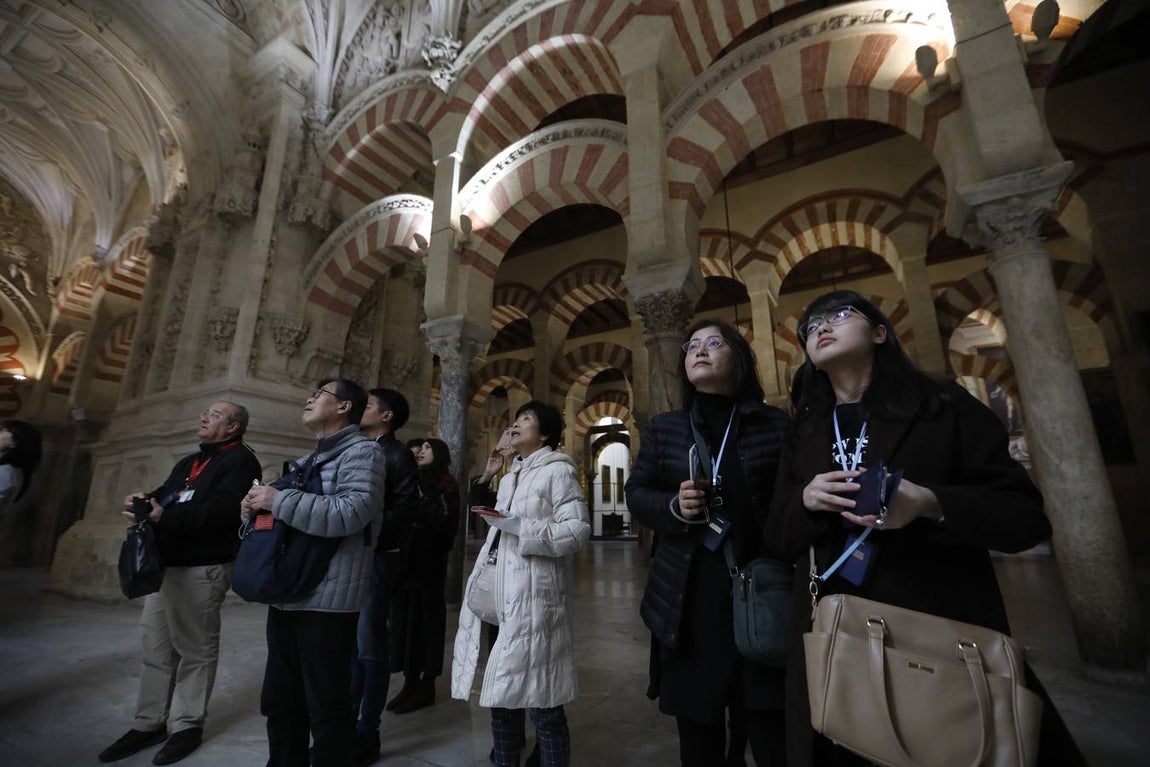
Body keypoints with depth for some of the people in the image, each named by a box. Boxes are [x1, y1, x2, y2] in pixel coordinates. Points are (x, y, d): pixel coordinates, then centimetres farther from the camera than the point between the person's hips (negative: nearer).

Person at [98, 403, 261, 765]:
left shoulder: (240, 460, -10)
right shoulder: (188, 462, 21)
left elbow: (220, 511, -22)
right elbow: (165, 496, 17)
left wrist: (164, 517, -22)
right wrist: (146, 500, -4)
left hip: (202, 567, -9)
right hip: (165, 563, 9)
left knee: (195, 649, 3)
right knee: (156, 647, 14)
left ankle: (188, 725, 16)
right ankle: (149, 723, 27)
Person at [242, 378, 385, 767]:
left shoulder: (362, 450, -11)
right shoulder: (310, 459, 18)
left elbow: (351, 513, -26)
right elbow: (283, 510, 23)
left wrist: (278, 500, -20)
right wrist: (257, 505, 2)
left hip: (327, 601, -9)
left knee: (327, 707, 6)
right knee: (280, 702, 21)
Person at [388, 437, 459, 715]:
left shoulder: (446, 483, -2)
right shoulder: (414, 480, 16)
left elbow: (448, 520, -11)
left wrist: (422, 500, -15)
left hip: (430, 558, -6)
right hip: (406, 556, 6)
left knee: (428, 615, 1)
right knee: (406, 613, 9)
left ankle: (427, 684, 13)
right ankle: (410, 681, 21)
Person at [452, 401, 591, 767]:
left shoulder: (558, 471, -6)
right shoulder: (508, 479, 19)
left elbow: (578, 530, -15)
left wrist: (520, 526, -22)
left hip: (531, 599, -7)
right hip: (496, 597, 8)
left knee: (543, 705, 0)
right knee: (501, 697, 16)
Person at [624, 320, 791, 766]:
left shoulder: (776, 424, 3)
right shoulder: (663, 428, 7)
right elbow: (635, 495, 7)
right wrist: (673, 506, -13)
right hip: (688, 596, 2)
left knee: (771, 730, 7)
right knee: (696, 728, 15)